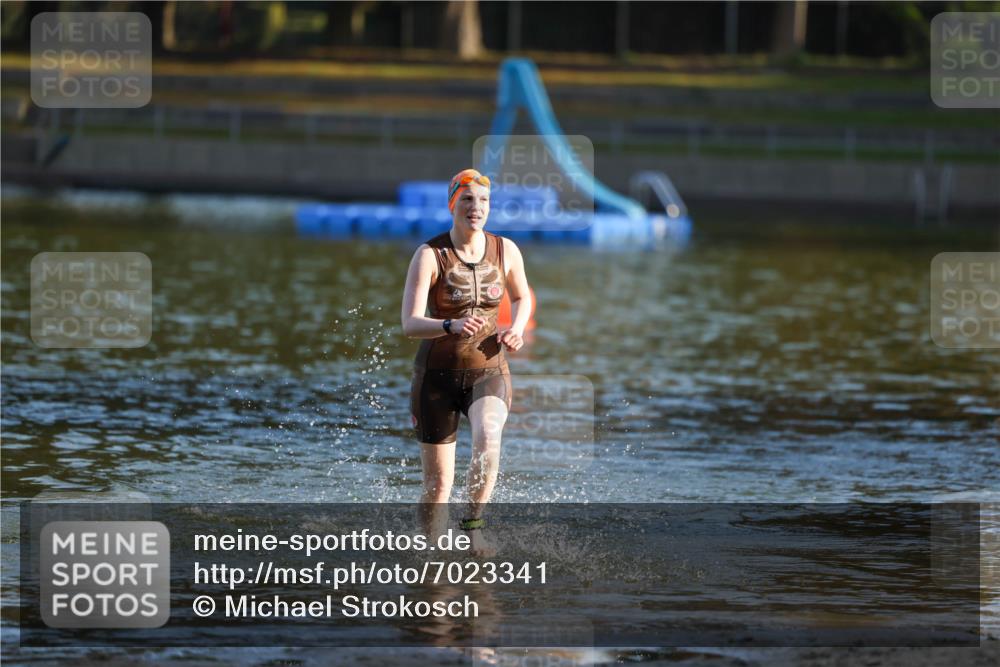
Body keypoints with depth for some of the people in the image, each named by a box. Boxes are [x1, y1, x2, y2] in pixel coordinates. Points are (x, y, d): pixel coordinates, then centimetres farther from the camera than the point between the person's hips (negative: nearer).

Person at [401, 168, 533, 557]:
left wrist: (516, 330, -2)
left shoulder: (506, 251, -1)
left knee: (488, 437, -34)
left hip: (489, 371, 1)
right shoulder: (429, 255, -11)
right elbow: (410, 324, -19)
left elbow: (522, 297, 19)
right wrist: (451, 327, -39)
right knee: (437, 485, 2)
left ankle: (473, 525, -23)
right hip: (438, 374, -1)